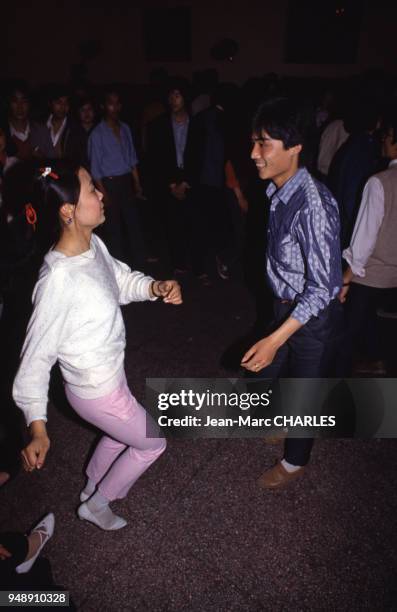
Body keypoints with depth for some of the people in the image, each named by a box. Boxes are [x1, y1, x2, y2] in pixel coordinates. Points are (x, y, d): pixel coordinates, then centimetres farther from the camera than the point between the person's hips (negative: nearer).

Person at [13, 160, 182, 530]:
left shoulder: (93, 244, -11)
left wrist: (156, 287, -13)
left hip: (109, 373, 8)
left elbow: (122, 280, 6)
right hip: (97, 392, -7)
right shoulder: (57, 280, -34)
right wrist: (36, 426, -26)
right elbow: (36, 357, -26)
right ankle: (96, 505, 41)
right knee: (152, 444, 18)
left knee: (120, 434, 34)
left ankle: (92, 488, 62)